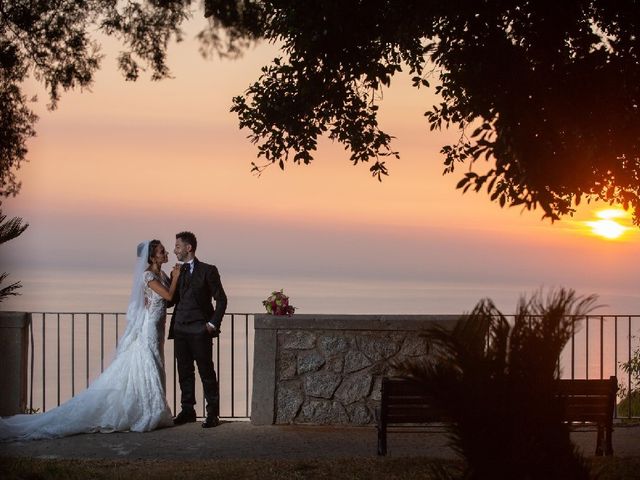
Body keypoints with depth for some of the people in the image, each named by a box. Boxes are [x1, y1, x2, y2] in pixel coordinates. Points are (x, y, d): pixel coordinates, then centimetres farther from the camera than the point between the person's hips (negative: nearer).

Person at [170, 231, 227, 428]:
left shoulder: (207, 271, -2)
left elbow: (221, 299, -2)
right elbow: (172, 299, 18)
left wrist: (213, 323, -8)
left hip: (199, 330, -5)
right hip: (180, 329, 6)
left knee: (206, 372, -3)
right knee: (184, 372, 8)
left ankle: (213, 413, 1)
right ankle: (187, 410, 15)